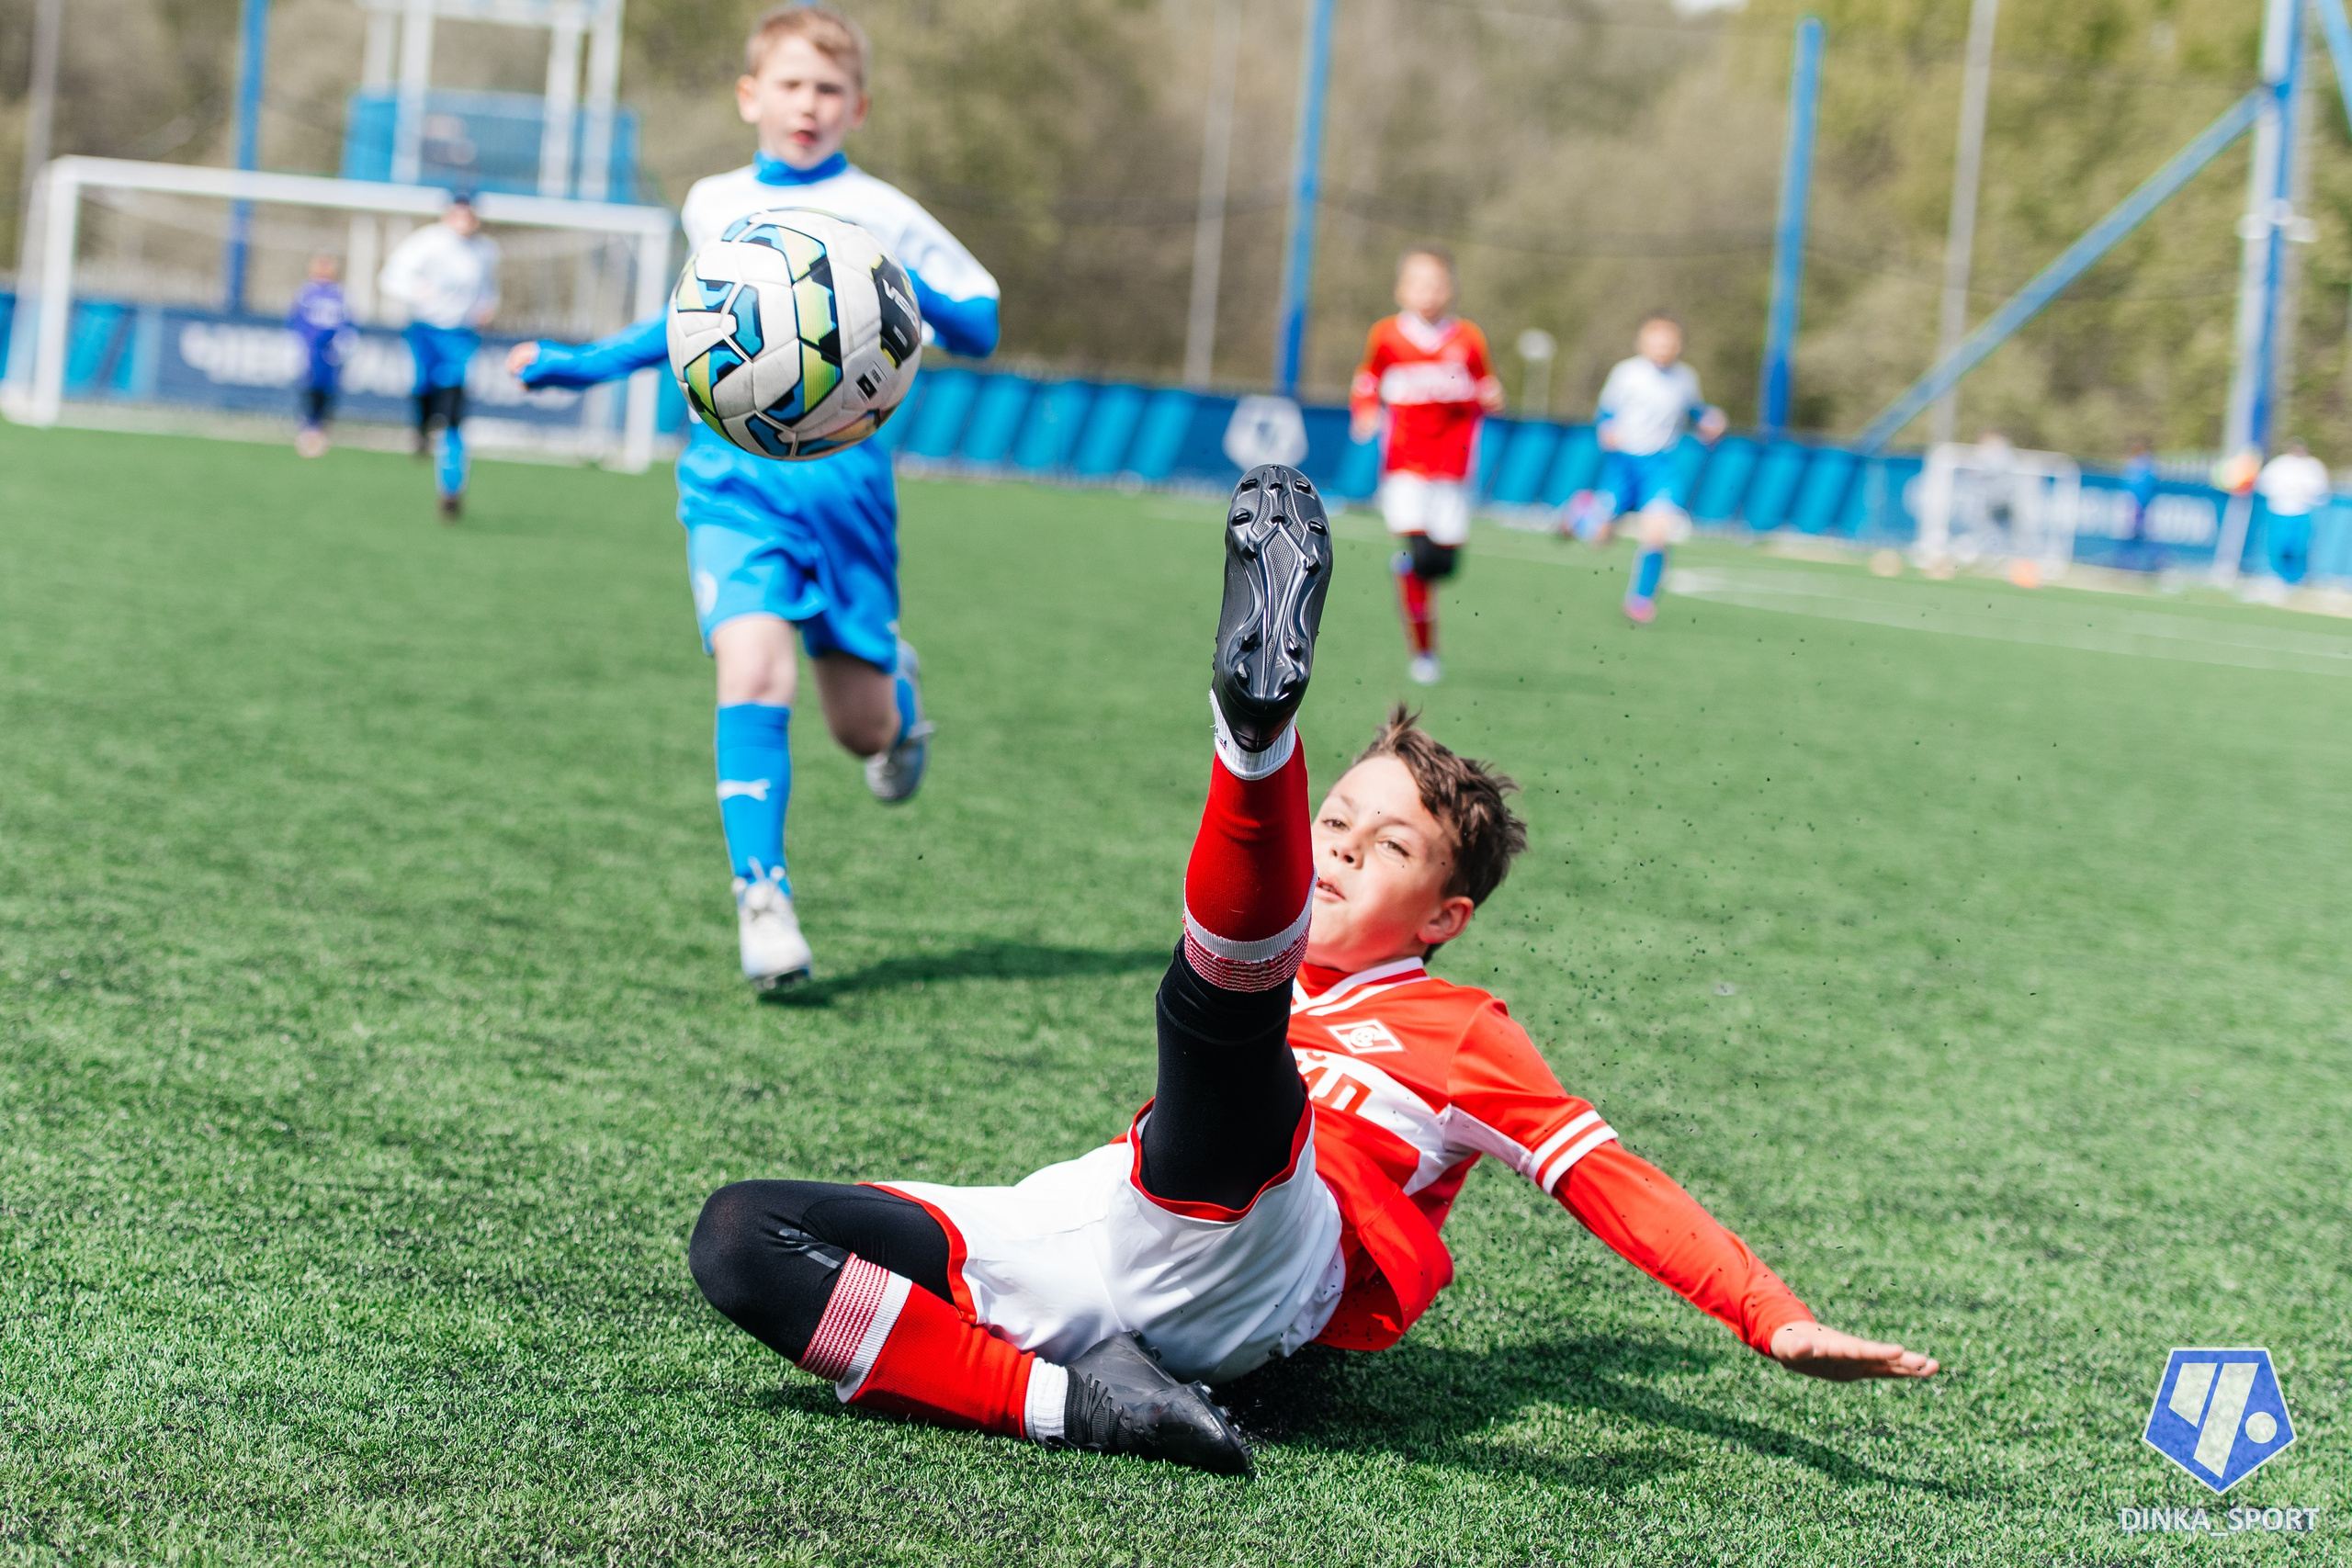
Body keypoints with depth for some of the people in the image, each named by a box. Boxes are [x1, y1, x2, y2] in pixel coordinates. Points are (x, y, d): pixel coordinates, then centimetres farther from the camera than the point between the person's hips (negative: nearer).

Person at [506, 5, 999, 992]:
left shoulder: (883, 217, 3)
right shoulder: (711, 207, 12)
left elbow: (983, 327, 4)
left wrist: (915, 300, -17)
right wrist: (584, 365, 26)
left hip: (844, 470, -1)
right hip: (732, 472, 1)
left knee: (861, 727, 3)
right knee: (753, 671, -21)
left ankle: (899, 691, 42)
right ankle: (761, 897, -14)